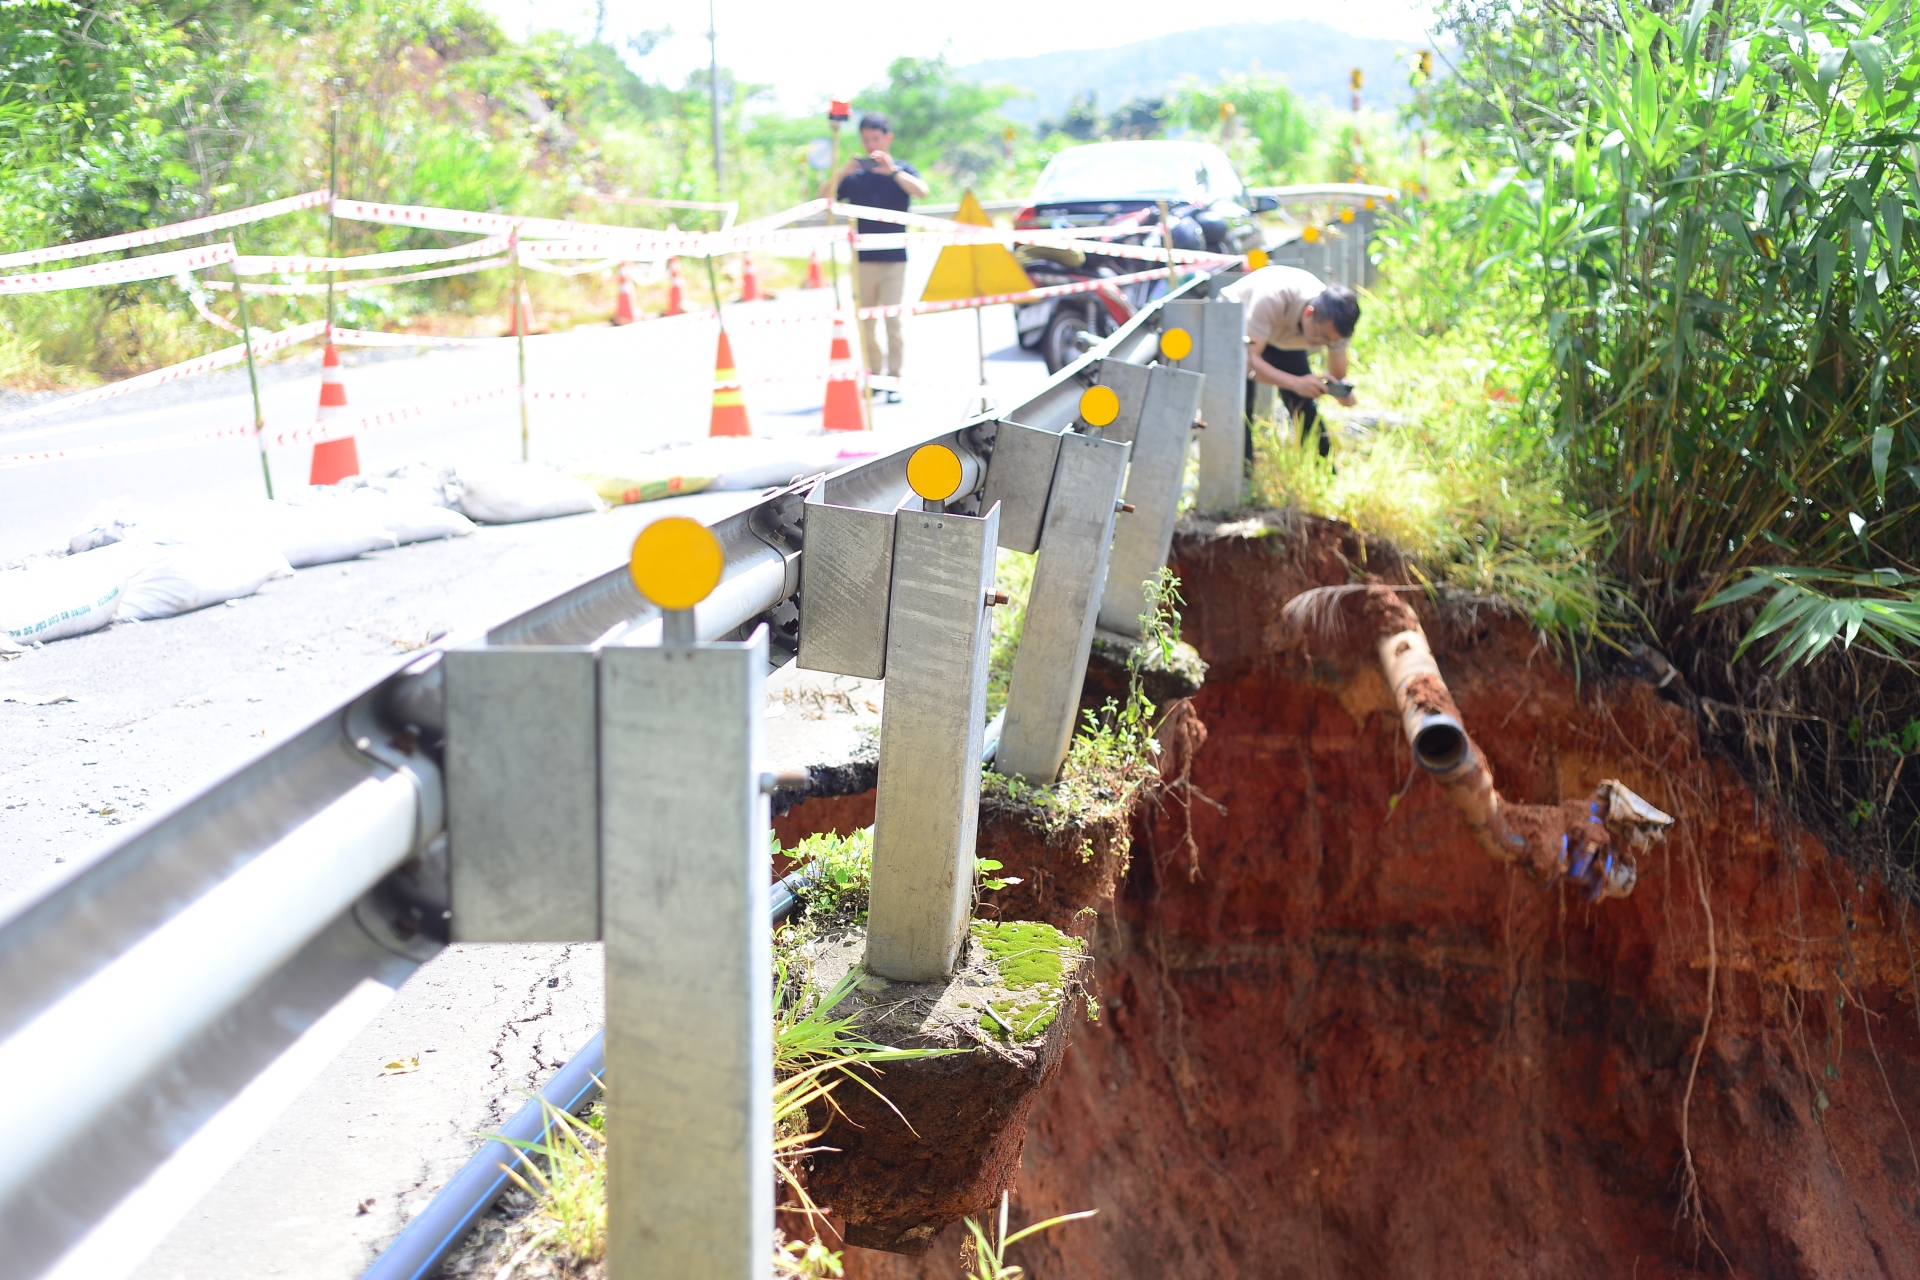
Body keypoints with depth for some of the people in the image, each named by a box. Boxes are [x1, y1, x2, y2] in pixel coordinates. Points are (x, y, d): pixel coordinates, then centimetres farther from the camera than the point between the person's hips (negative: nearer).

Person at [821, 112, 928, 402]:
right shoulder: (854, 176, 10)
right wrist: (841, 172, -13)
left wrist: (892, 170, -22)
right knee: (864, 322, 5)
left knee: (893, 320, -8)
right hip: (862, 259, 3)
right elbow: (823, 196, 1)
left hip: (894, 259, -3)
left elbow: (922, 191, -14)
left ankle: (895, 380, -4)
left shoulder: (902, 170, 5)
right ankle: (872, 375, 14)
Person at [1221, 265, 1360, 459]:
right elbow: (1246, 359, -47)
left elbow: (1338, 376, -16)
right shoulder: (1272, 299, -44)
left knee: (1304, 406, -3)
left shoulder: (1333, 322, -27)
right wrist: (1296, 383, -59)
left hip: (1283, 336, 4)